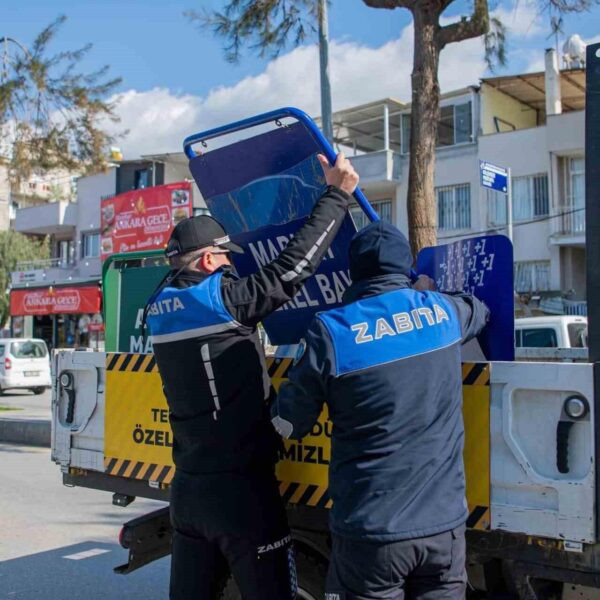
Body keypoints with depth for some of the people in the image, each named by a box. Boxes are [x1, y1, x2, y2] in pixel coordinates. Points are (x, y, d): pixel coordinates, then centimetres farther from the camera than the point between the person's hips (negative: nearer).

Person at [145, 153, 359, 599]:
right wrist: (337, 194, -8)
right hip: (241, 488, -7)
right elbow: (293, 265, -16)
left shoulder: (161, 307, 6)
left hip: (188, 487, 7)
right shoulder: (219, 299, -15)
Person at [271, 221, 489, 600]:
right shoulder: (443, 310, 0)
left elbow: (288, 425, -1)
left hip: (370, 530, -2)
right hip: (445, 523, 3)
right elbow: (481, 310, 26)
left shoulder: (332, 331, -11)